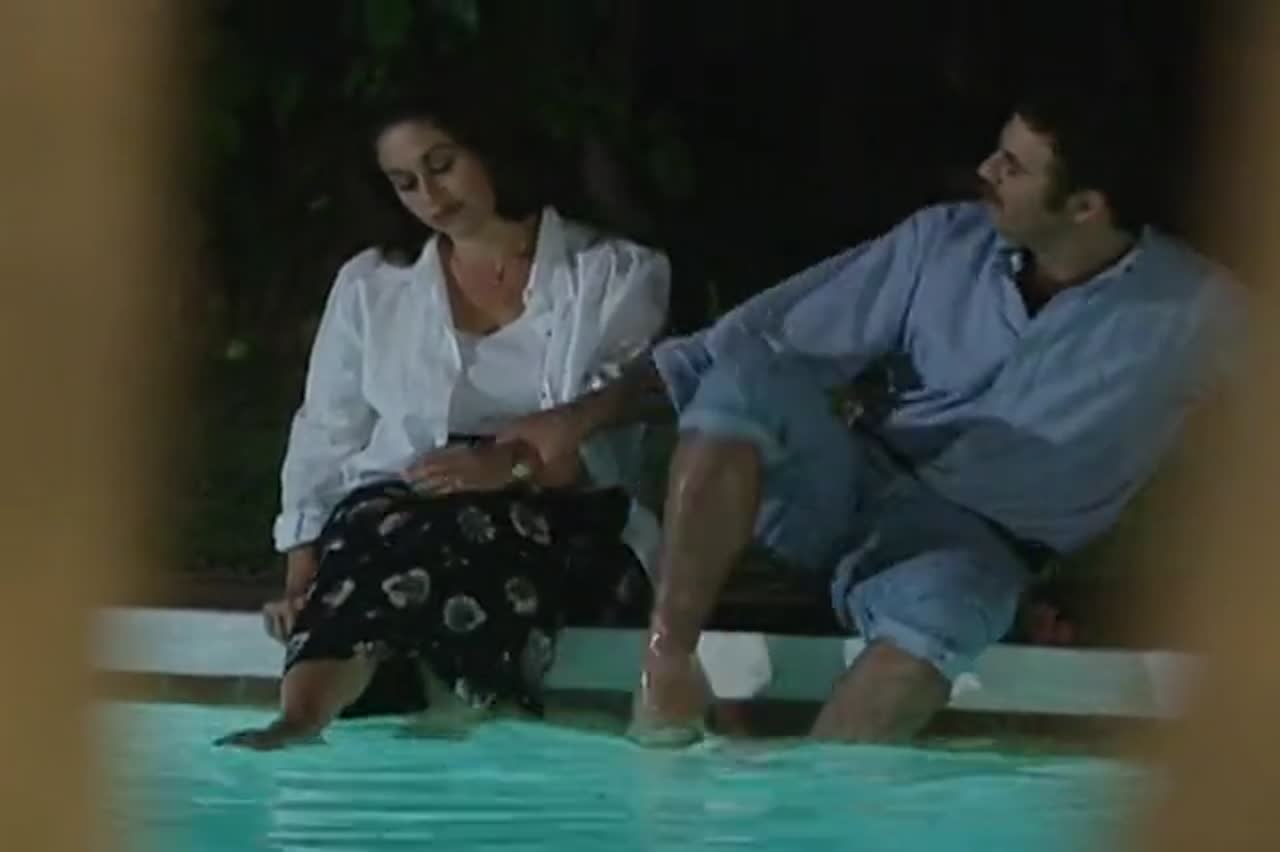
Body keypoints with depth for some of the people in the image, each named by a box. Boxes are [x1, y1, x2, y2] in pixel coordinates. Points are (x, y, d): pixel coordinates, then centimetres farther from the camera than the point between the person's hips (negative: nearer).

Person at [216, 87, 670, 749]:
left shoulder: (615, 275, 9)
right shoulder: (370, 285, 18)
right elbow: (324, 444, 13)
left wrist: (512, 463, -23)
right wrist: (302, 581, -2)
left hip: (557, 524, -2)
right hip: (396, 510, 2)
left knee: (457, 543, -37)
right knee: (381, 532, -36)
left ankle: (300, 726, -53)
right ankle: (301, 724, -58)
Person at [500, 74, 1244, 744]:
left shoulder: (1190, 310, -9)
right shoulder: (949, 239, 0)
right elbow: (766, 337, 0)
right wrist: (588, 414, -3)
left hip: (973, 537, -3)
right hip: (840, 489, 3)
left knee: (944, 603, -38)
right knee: (748, 378, -27)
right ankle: (668, 660, -27)